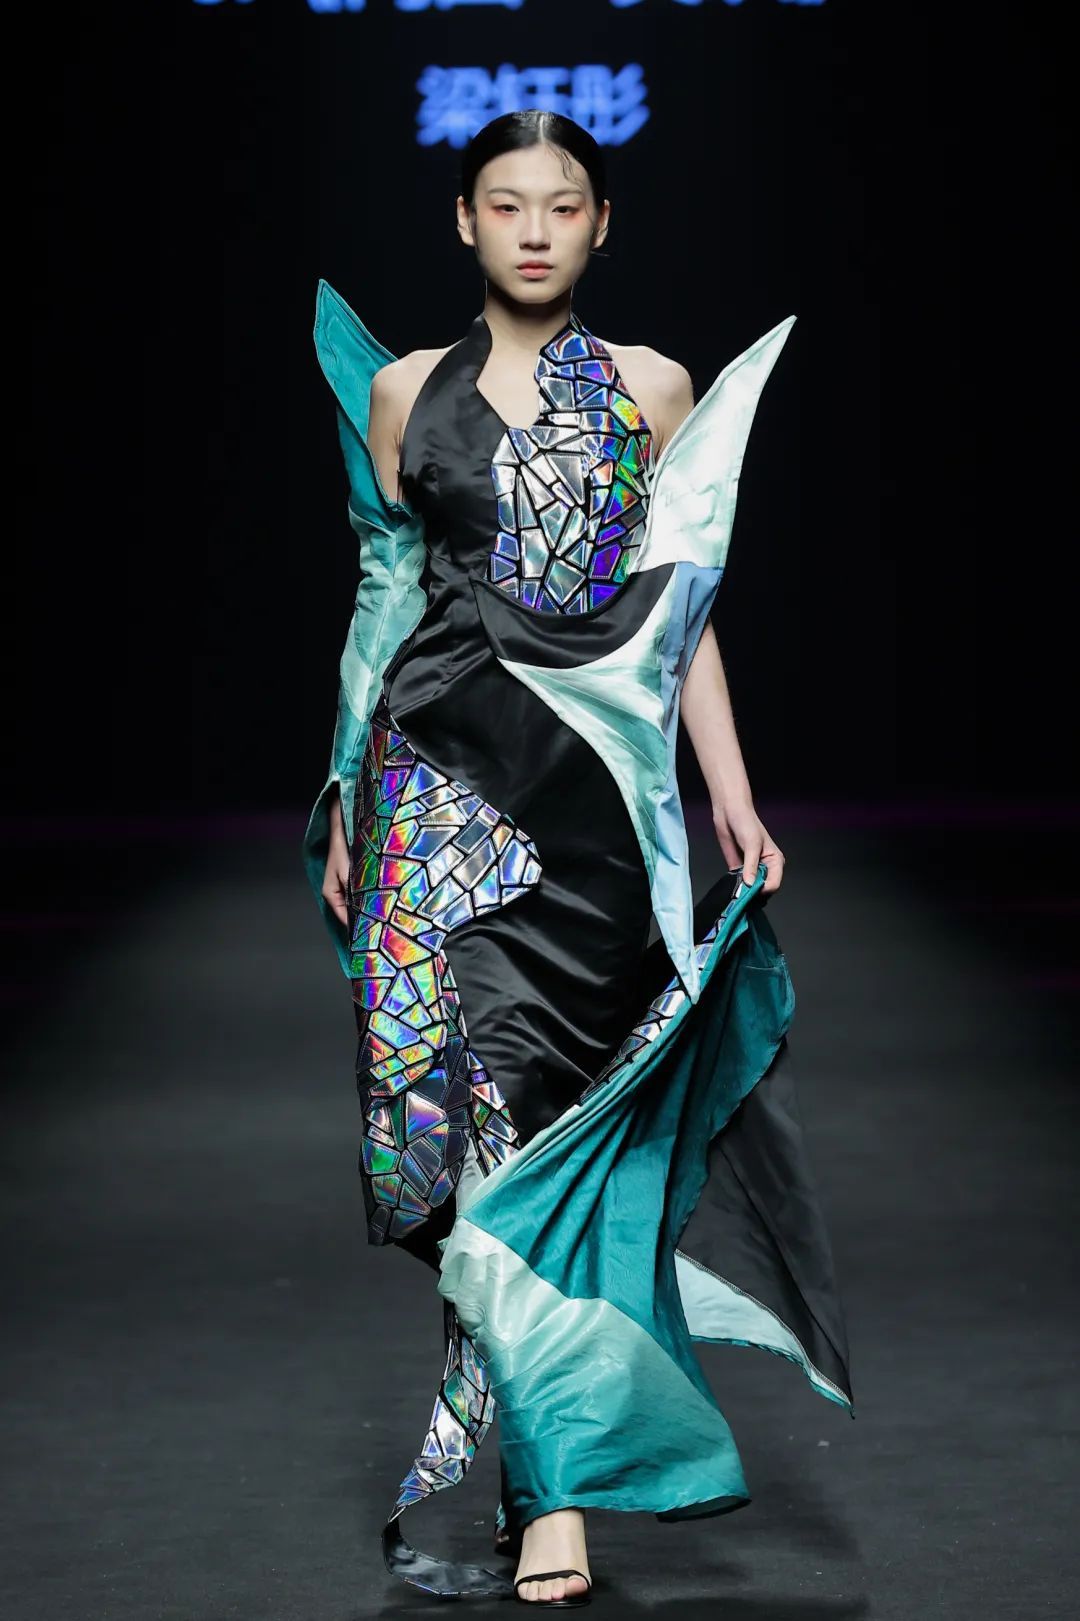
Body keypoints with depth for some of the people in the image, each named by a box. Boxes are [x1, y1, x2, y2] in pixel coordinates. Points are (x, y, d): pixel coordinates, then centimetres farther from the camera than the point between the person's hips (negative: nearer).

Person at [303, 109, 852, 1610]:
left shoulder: (654, 391, 10)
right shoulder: (402, 390, 12)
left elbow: (682, 617, 9)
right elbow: (384, 609, 14)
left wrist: (736, 797, 2)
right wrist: (344, 806, 10)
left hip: (596, 781, -1)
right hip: (439, 769, 1)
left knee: (539, 1089, -8)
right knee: (450, 1078, -6)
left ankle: (556, 1468, -1)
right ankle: (558, 1450, 5)